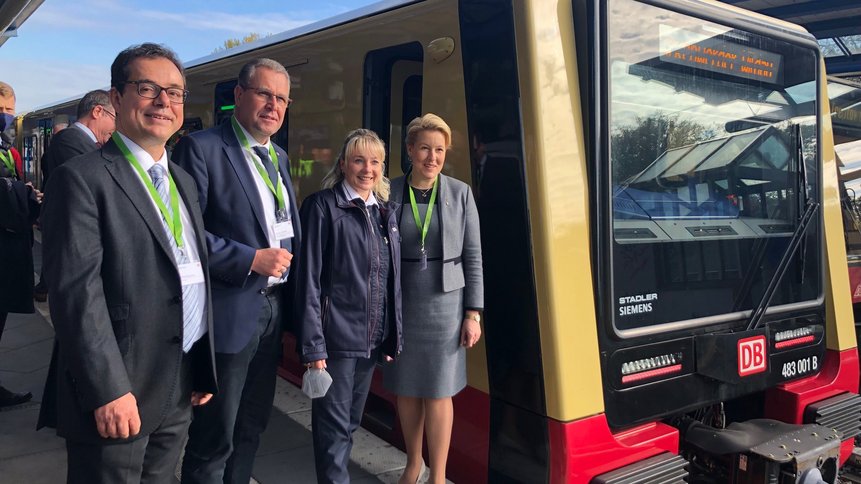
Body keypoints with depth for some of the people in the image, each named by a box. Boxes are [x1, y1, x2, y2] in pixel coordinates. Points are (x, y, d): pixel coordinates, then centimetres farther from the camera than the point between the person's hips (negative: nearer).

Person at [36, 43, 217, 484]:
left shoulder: (184, 182, 13)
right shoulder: (83, 178, -10)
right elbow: (76, 291, -17)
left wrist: (204, 368, 13)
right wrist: (108, 390, -21)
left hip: (180, 392, 7)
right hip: (116, 393, -7)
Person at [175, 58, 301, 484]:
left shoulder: (280, 158, 13)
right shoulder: (201, 148, -11)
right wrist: (252, 259, -20)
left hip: (273, 309, 7)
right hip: (229, 313, -7)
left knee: (252, 428, 19)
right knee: (214, 439, 6)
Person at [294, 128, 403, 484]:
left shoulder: (387, 211, 10)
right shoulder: (323, 206, -8)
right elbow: (308, 279, -11)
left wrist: (393, 336, 11)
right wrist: (313, 345, -15)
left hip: (373, 339, 6)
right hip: (336, 336, -6)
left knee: (351, 422, 18)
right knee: (334, 425, 4)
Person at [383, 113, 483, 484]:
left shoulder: (460, 193, -1)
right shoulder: (391, 193, -1)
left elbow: (473, 256, -1)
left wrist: (473, 313, -4)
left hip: (444, 304, -1)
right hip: (399, 304, 1)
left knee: (438, 392, 4)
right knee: (406, 389, 13)